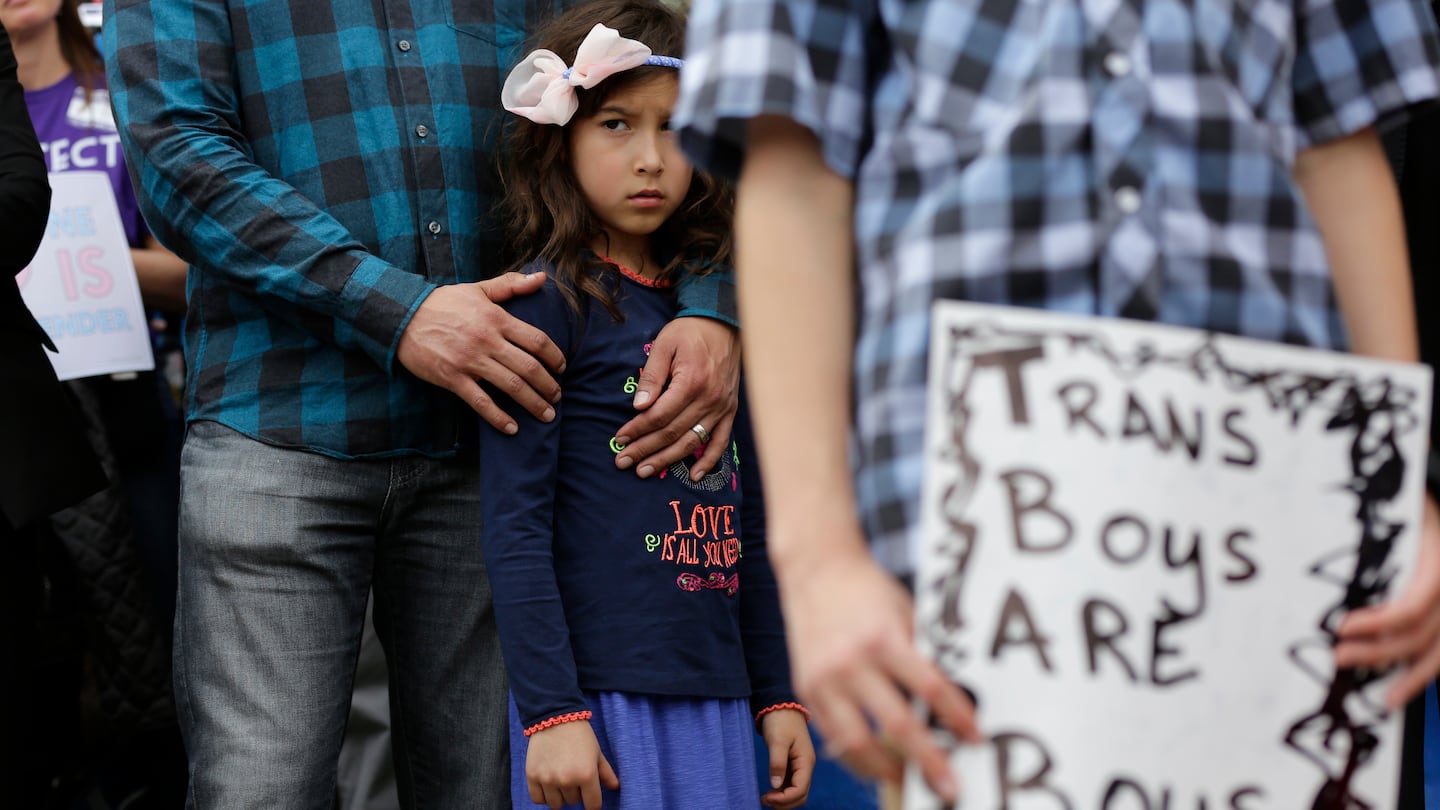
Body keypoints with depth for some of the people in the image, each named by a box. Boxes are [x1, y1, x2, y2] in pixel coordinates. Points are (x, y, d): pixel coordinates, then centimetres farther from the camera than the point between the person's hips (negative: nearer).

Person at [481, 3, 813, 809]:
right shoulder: (548, 303, -6)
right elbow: (514, 525, -10)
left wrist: (779, 695, 16)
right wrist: (550, 711, -15)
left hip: (713, 698, 6)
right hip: (597, 691, -6)